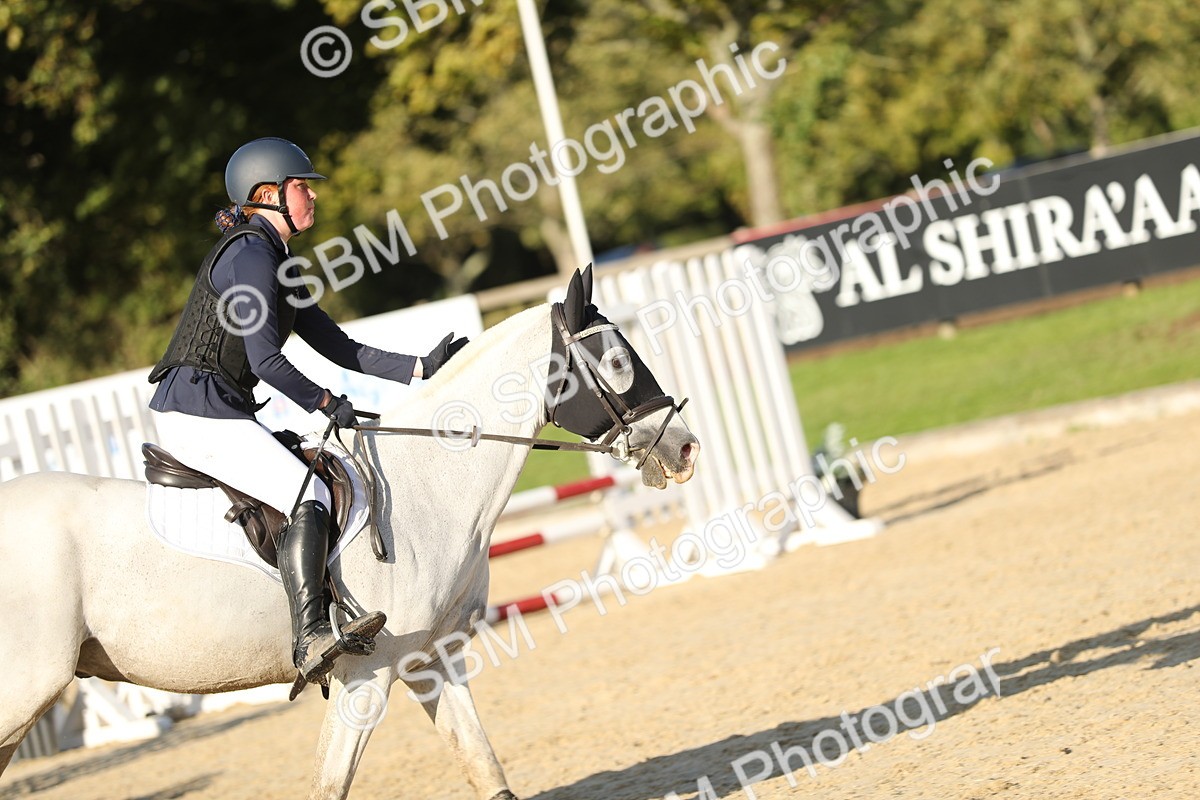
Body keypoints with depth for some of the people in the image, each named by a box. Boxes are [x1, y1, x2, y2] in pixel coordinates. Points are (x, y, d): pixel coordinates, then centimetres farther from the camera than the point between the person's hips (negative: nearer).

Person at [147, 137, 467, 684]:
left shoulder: (276, 262, 20)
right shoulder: (250, 254, -11)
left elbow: (340, 347, 18)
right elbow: (266, 360, -18)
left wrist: (420, 370, 10)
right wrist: (326, 403, -6)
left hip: (224, 412, 11)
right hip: (198, 411, -11)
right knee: (310, 496, -21)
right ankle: (311, 639, -30)